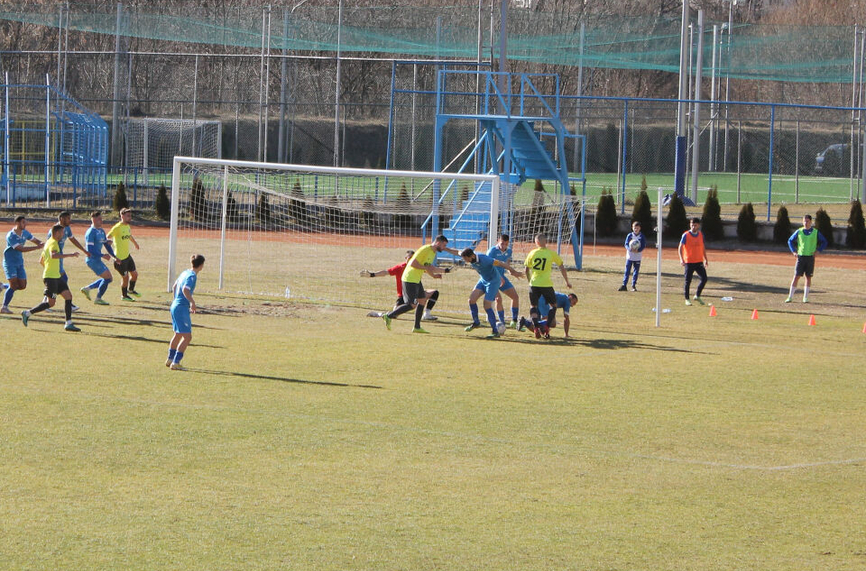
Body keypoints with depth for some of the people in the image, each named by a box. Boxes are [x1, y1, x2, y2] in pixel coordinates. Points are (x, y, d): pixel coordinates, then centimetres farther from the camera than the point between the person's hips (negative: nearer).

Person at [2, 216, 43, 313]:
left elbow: (35, 240, 17)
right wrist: (37, 247, -30)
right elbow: (20, 249, -28)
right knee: (14, 285, -15)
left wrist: (41, 243, -9)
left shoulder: (25, 233, 4)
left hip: (19, 263, 7)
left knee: (22, 286, 4)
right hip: (10, 263, -7)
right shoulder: (11, 236, -20)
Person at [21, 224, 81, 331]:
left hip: (56, 277, 10)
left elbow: (41, 261, 26)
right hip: (50, 277, -10)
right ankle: (27, 313, 5)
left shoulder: (49, 242, 18)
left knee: (68, 296, 2)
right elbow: (53, 255, -35)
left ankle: (68, 324, 0)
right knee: (51, 303, -6)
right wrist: (70, 255, -34)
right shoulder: (53, 243, -13)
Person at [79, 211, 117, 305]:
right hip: (93, 259, -9)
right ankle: (98, 298, 4)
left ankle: (87, 288, 20)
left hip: (97, 259, 9)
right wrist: (102, 255, -22)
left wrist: (114, 256, 12)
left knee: (107, 278, 11)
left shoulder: (101, 231, 13)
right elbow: (90, 249, -22)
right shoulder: (91, 232, -16)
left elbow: (106, 244, 20)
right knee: (108, 277, -8)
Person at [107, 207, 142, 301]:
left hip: (127, 255, 8)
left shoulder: (128, 226, 7)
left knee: (134, 274, 13)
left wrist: (135, 243, 46)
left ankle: (131, 290, 39)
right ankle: (124, 296, 22)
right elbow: (107, 237, -20)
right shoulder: (117, 227, -18)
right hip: (120, 258, -8)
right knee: (125, 277, 2)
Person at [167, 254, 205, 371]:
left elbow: (174, 287, 23)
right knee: (187, 337, -7)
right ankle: (175, 363, -10)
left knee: (178, 334, 24)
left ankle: (170, 359, 33)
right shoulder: (192, 276, -15)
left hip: (175, 305, 10)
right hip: (182, 308, -10)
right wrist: (193, 303, -22)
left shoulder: (185, 273, 12)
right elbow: (185, 289, -29)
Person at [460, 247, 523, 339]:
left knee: (487, 306, -11)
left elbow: (501, 264, -26)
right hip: (483, 280, 8)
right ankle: (476, 322, 16)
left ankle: (495, 332, -2)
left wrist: (513, 271, -15)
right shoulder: (471, 260, -10)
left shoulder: (484, 260, -33)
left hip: (493, 281, -8)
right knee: (472, 299, -5)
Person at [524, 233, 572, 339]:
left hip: (534, 284, 1)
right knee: (553, 305, 16)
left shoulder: (532, 253, 3)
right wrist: (567, 282, 17)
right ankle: (546, 329, 2)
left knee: (533, 306, 15)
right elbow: (562, 268, 5)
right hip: (547, 284, -1)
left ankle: (536, 328, -7)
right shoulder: (552, 253, 1)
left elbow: (527, 270, 10)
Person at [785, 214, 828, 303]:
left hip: (810, 257, 0)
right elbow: (790, 241, 15)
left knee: (808, 277, 3)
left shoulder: (816, 232, 3)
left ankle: (805, 297, 9)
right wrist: (793, 251, 4)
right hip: (800, 256, 0)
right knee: (796, 276, -4)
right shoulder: (799, 232, 5)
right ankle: (790, 297, -2)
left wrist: (818, 251, -1)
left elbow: (824, 242, 11)